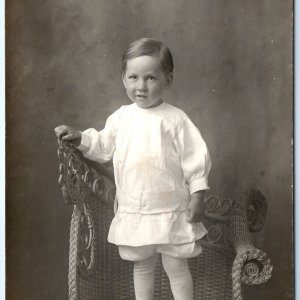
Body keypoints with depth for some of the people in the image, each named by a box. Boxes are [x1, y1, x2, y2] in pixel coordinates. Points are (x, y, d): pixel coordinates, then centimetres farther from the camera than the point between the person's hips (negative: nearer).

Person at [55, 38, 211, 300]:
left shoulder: (174, 119, -11)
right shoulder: (121, 117, 3)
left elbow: (195, 159, -9)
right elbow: (103, 147, 15)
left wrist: (198, 197, -10)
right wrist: (79, 138, 1)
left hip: (170, 213, -4)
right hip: (133, 213, 4)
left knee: (176, 267, 6)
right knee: (142, 266, 19)